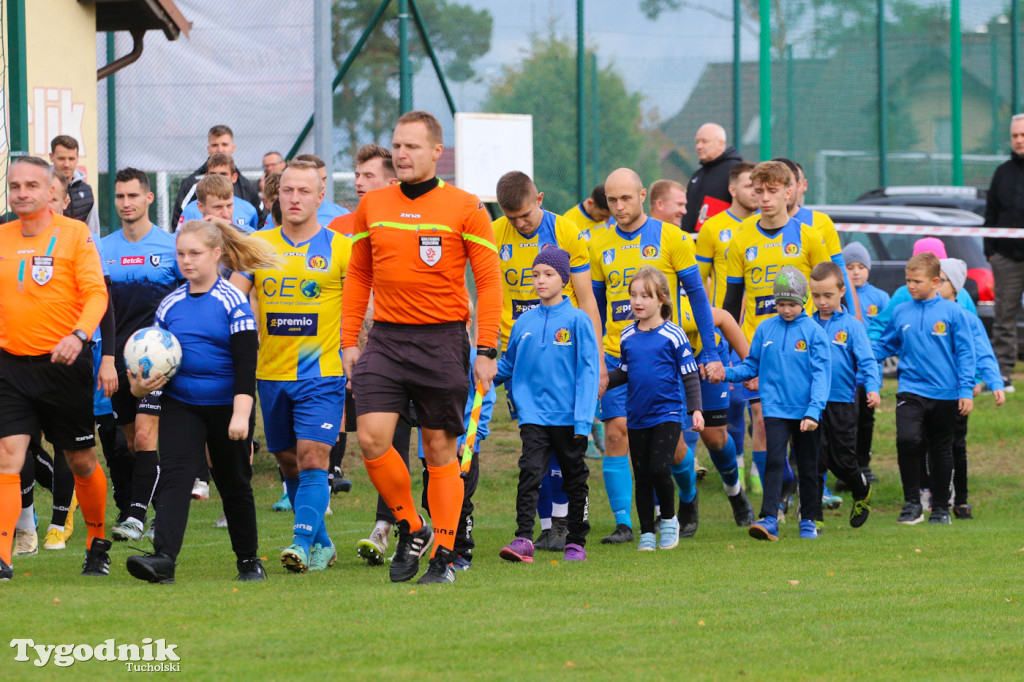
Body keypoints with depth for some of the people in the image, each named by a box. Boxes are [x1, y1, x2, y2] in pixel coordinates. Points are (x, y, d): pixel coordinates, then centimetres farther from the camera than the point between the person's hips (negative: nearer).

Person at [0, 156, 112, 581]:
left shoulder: (74, 234, -4)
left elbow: (96, 293, -10)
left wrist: (79, 335, -26)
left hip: (64, 363, -2)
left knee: (82, 461, 9)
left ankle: (98, 545, 30)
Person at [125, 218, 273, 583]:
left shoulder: (234, 303, -7)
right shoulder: (170, 305, 6)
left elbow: (246, 363, -12)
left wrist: (241, 415, -21)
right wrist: (141, 386, -9)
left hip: (228, 405, -3)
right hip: (180, 405, 3)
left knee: (234, 484, 10)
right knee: (174, 475, -15)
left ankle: (249, 560, 27)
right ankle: (163, 558, -27)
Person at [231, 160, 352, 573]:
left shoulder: (340, 248, -2)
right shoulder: (258, 245, 6)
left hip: (322, 373, -4)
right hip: (271, 373, 4)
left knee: (312, 460, -15)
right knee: (289, 463, 10)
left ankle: (303, 541, -21)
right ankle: (321, 545, 22)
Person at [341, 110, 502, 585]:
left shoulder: (465, 208, -2)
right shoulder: (372, 206, 8)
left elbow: (488, 283, -2)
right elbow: (358, 275, 16)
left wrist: (486, 351, -9)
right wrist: (349, 340, 9)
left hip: (441, 340, -3)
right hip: (384, 337, 3)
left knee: (440, 450, 2)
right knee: (372, 438, -11)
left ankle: (444, 555, 10)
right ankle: (411, 529, 10)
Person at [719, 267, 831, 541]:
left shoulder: (814, 332, -5)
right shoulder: (765, 329, 4)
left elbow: (821, 374, -9)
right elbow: (752, 365, 12)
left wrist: (814, 411, -18)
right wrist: (727, 373, -6)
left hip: (805, 410, -1)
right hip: (775, 408, 1)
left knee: (807, 466, 10)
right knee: (774, 460, -12)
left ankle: (809, 521, 22)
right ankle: (768, 520, -17)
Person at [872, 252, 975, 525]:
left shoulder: (951, 312, -4)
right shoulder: (900, 313, 4)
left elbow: (965, 353, -1)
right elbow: (885, 346, 15)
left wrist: (966, 390, -6)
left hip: (945, 394, -1)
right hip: (911, 389, 1)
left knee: (941, 451, 10)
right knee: (907, 439, -20)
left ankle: (941, 508, 24)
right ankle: (912, 503, -7)